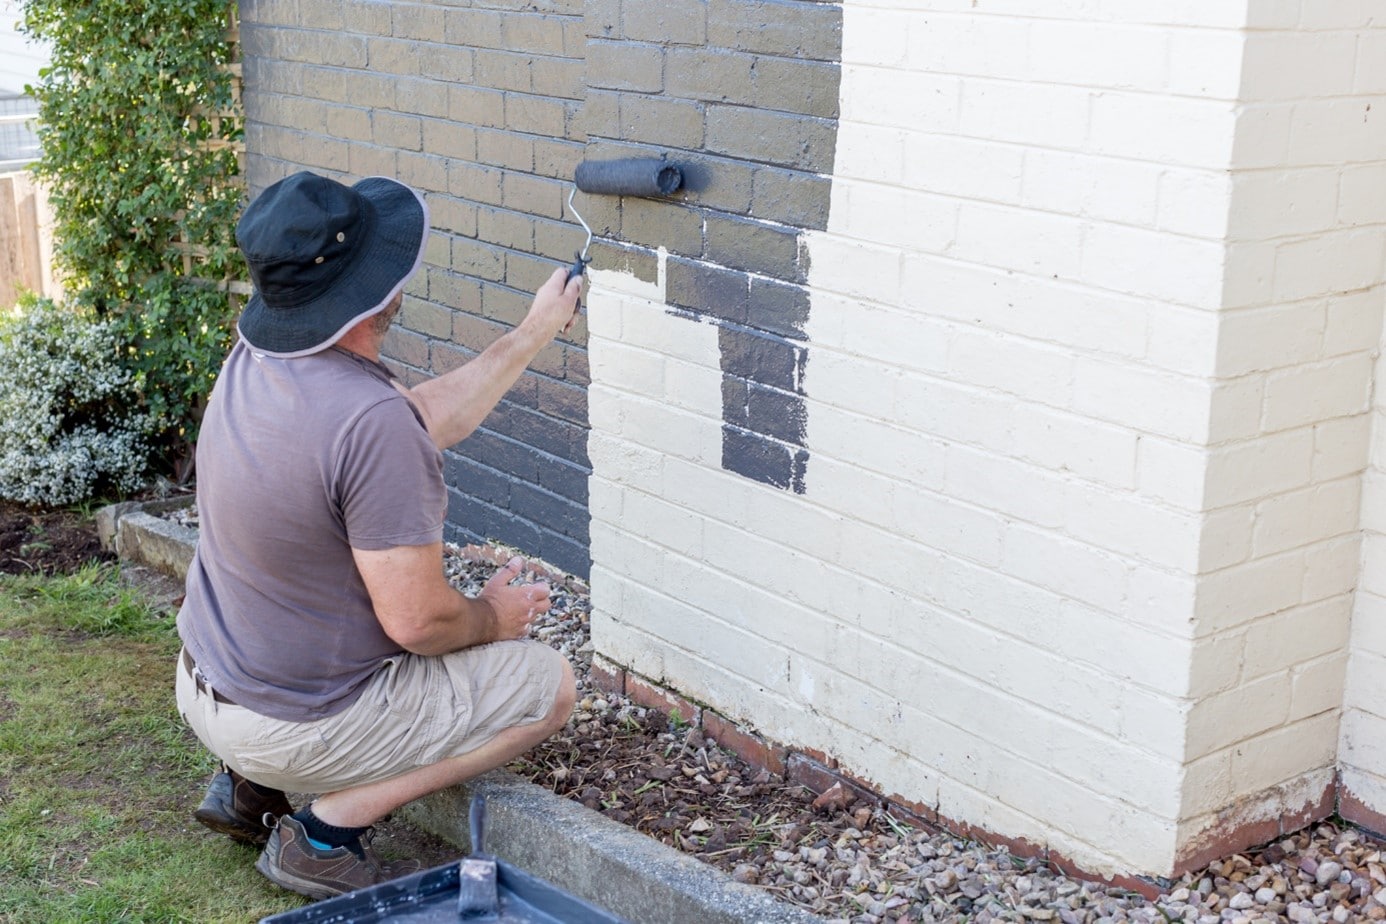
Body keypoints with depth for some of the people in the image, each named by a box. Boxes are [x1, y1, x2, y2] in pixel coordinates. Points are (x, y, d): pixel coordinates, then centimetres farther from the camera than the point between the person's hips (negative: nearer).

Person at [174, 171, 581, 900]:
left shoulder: (252, 361, -4)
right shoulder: (371, 421, -31)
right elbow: (416, 621, -26)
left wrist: (533, 334, 17)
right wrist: (493, 617, -5)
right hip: (293, 725, -8)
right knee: (547, 685, 2)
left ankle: (248, 784, 20)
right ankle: (326, 831, -1)